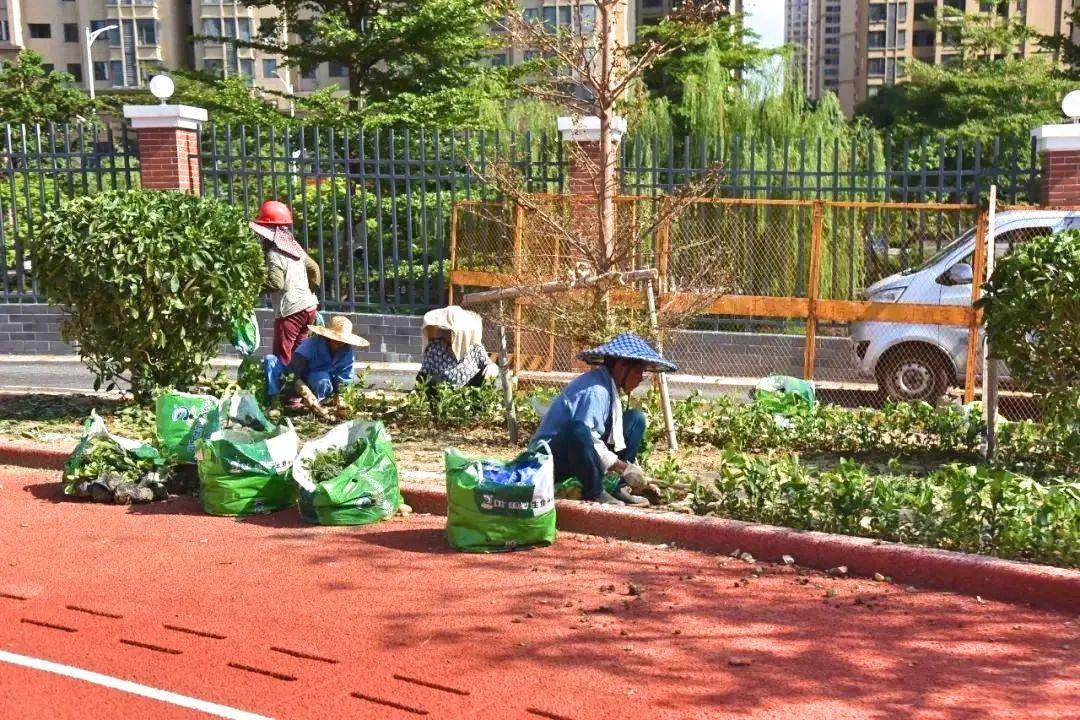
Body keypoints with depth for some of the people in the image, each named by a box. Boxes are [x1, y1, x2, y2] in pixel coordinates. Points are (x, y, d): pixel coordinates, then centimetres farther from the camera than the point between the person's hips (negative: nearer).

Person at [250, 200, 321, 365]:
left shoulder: (274, 255, -15)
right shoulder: (294, 247, 11)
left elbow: (276, 284, -26)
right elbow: (314, 269, 19)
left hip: (290, 310, -8)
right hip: (309, 305, 8)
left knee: (282, 355, -4)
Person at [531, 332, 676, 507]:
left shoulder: (610, 388, 6)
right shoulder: (595, 391, -23)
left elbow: (616, 438, 9)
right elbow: (588, 441, -30)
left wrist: (639, 475, 2)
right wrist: (623, 468, -23)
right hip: (551, 458, -10)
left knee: (636, 419, 7)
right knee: (578, 431, -42)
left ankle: (618, 489, 1)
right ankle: (594, 492, -18)